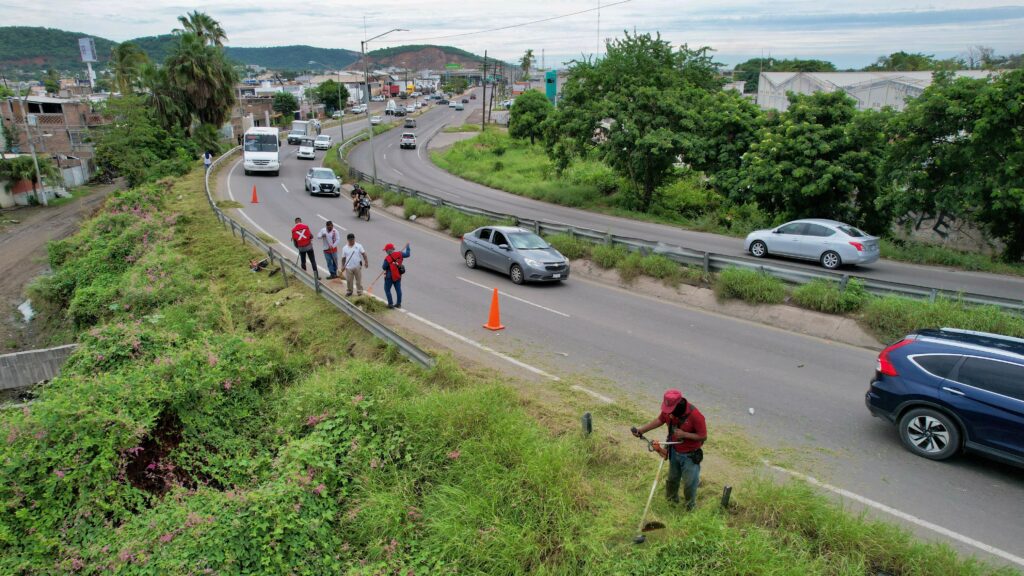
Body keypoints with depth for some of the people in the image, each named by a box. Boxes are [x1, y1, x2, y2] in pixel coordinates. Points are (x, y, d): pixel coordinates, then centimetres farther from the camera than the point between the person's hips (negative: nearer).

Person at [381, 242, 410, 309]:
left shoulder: (387, 258, -23)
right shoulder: (399, 254, -9)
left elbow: (384, 267, -14)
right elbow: (407, 254, 6)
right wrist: (407, 247, 20)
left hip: (390, 276, -6)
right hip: (398, 275, 6)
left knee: (387, 289, 9)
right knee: (398, 289, 14)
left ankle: (390, 304, 9)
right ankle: (398, 303, 23)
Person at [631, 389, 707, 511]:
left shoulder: (695, 415, -32)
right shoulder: (669, 409, -15)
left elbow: (703, 436, -23)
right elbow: (659, 420, 3)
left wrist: (684, 434, -31)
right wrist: (641, 429, -5)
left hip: (690, 455, -5)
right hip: (674, 452, 5)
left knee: (689, 483, 10)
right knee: (672, 478, 23)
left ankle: (690, 507, 34)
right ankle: (671, 500, 48)